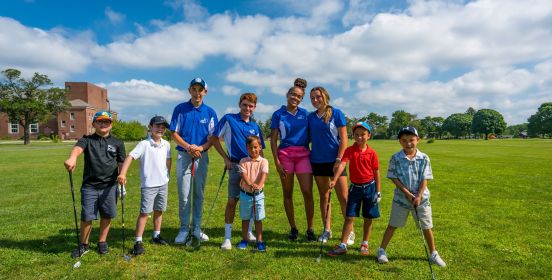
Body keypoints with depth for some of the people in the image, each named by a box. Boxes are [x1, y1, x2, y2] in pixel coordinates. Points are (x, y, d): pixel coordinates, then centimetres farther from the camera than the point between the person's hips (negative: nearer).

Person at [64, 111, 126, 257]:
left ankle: (102, 242, 28)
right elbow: (78, 148, -20)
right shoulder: (87, 140, 3)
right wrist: (72, 157, -43)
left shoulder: (117, 143, 7)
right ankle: (84, 245, 24)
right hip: (89, 186, -1)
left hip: (110, 186, 1)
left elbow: (122, 163, 8)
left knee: (106, 216, 9)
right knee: (86, 217, 4)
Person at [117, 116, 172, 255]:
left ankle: (156, 235, 31)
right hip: (148, 185, -5)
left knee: (159, 210, 15)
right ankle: (138, 242, 4)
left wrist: (167, 176, 12)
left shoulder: (166, 144, 4)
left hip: (163, 183, 5)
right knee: (144, 212, -4)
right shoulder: (144, 144, -13)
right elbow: (130, 157, -23)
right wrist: (122, 173, -35)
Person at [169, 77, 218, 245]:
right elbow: (174, 133, -1)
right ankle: (184, 229, 13)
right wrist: (188, 147, -15)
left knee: (199, 194, 9)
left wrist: (201, 148, -16)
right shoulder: (180, 109, 1)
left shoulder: (209, 112, 3)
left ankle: (196, 228, 22)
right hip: (183, 155, -1)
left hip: (202, 156, 1)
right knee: (184, 195, 0)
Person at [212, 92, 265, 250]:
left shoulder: (255, 127, 11)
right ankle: (227, 237, 9)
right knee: (232, 201, -3)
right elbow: (214, 138, 0)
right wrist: (226, 158, -4)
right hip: (236, 166, -4)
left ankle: (249, 233, 27)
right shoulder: (229, 119, -1)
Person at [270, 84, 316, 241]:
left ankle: (310, 229, 8)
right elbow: (273, 139, 1)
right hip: (285, 154, -1)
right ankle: (293, 228, 20)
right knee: (287, 193, 6)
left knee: (307, 192, -6)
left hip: (303, 155, 1)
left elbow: (310, 135, 14)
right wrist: (277, 161, -6)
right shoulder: (278, 114, 4)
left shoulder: (305, 114, 10)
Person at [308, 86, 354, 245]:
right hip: (317, 161, 4)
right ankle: (327, 230, 22)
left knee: (343, 198, 0)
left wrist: (339, 159, -13)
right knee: (324, 196, 11)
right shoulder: (310, 117, 8)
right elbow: (308, 138, 13)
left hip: (334, 161, -4)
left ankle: (350, 231, 14)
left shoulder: (336, 113, -3)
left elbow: (343, 139, -6)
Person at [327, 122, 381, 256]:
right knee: (349, 217, 2)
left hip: (369, 187, 0)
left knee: (368, 218, 10)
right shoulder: (350, 150, -6)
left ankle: (365, 244, 28)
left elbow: (376, 172, 1)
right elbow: (342, 164, -20)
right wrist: (334, 180, -34)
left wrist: (378, 191, 1)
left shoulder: (372, 153, -5)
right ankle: (342, 246, 8)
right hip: (355, 187, 0)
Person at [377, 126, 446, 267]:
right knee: (393, 225, 8)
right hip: (401, 197, -1)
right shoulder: (396, 158, -8)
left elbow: (425, 179, -5)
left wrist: (418, 196, -14)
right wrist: (407, 193, -14)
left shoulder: (424, 158, -5)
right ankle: (382, 250, 20)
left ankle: (433, 254, 30)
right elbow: (394, 178, -7)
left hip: (421, 198, 1)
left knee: (426, 227, 11)